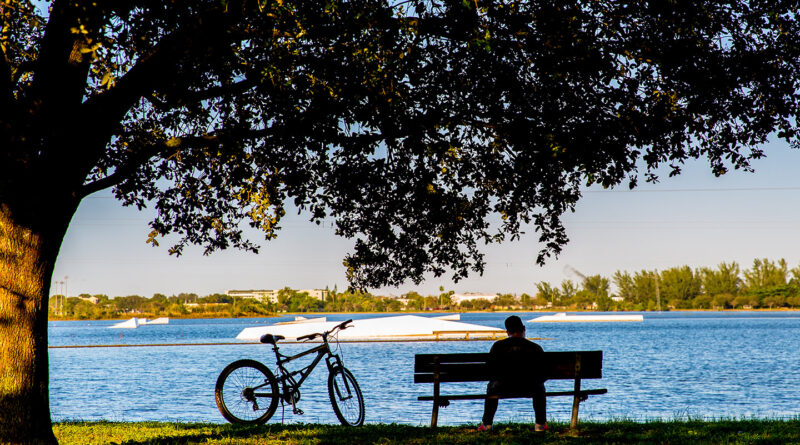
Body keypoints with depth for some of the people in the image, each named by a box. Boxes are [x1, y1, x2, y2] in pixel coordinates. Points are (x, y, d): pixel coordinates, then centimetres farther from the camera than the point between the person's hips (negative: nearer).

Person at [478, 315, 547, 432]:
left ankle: (486, 424, 41)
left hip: (504, 387, 0)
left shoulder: (498, 346, -3)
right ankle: (540, 424, 37)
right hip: (529, 387, 0)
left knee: (492, 386, 37)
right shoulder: (536, 348, -3)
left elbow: (490, 369, 4)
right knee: (540, 386, 37)